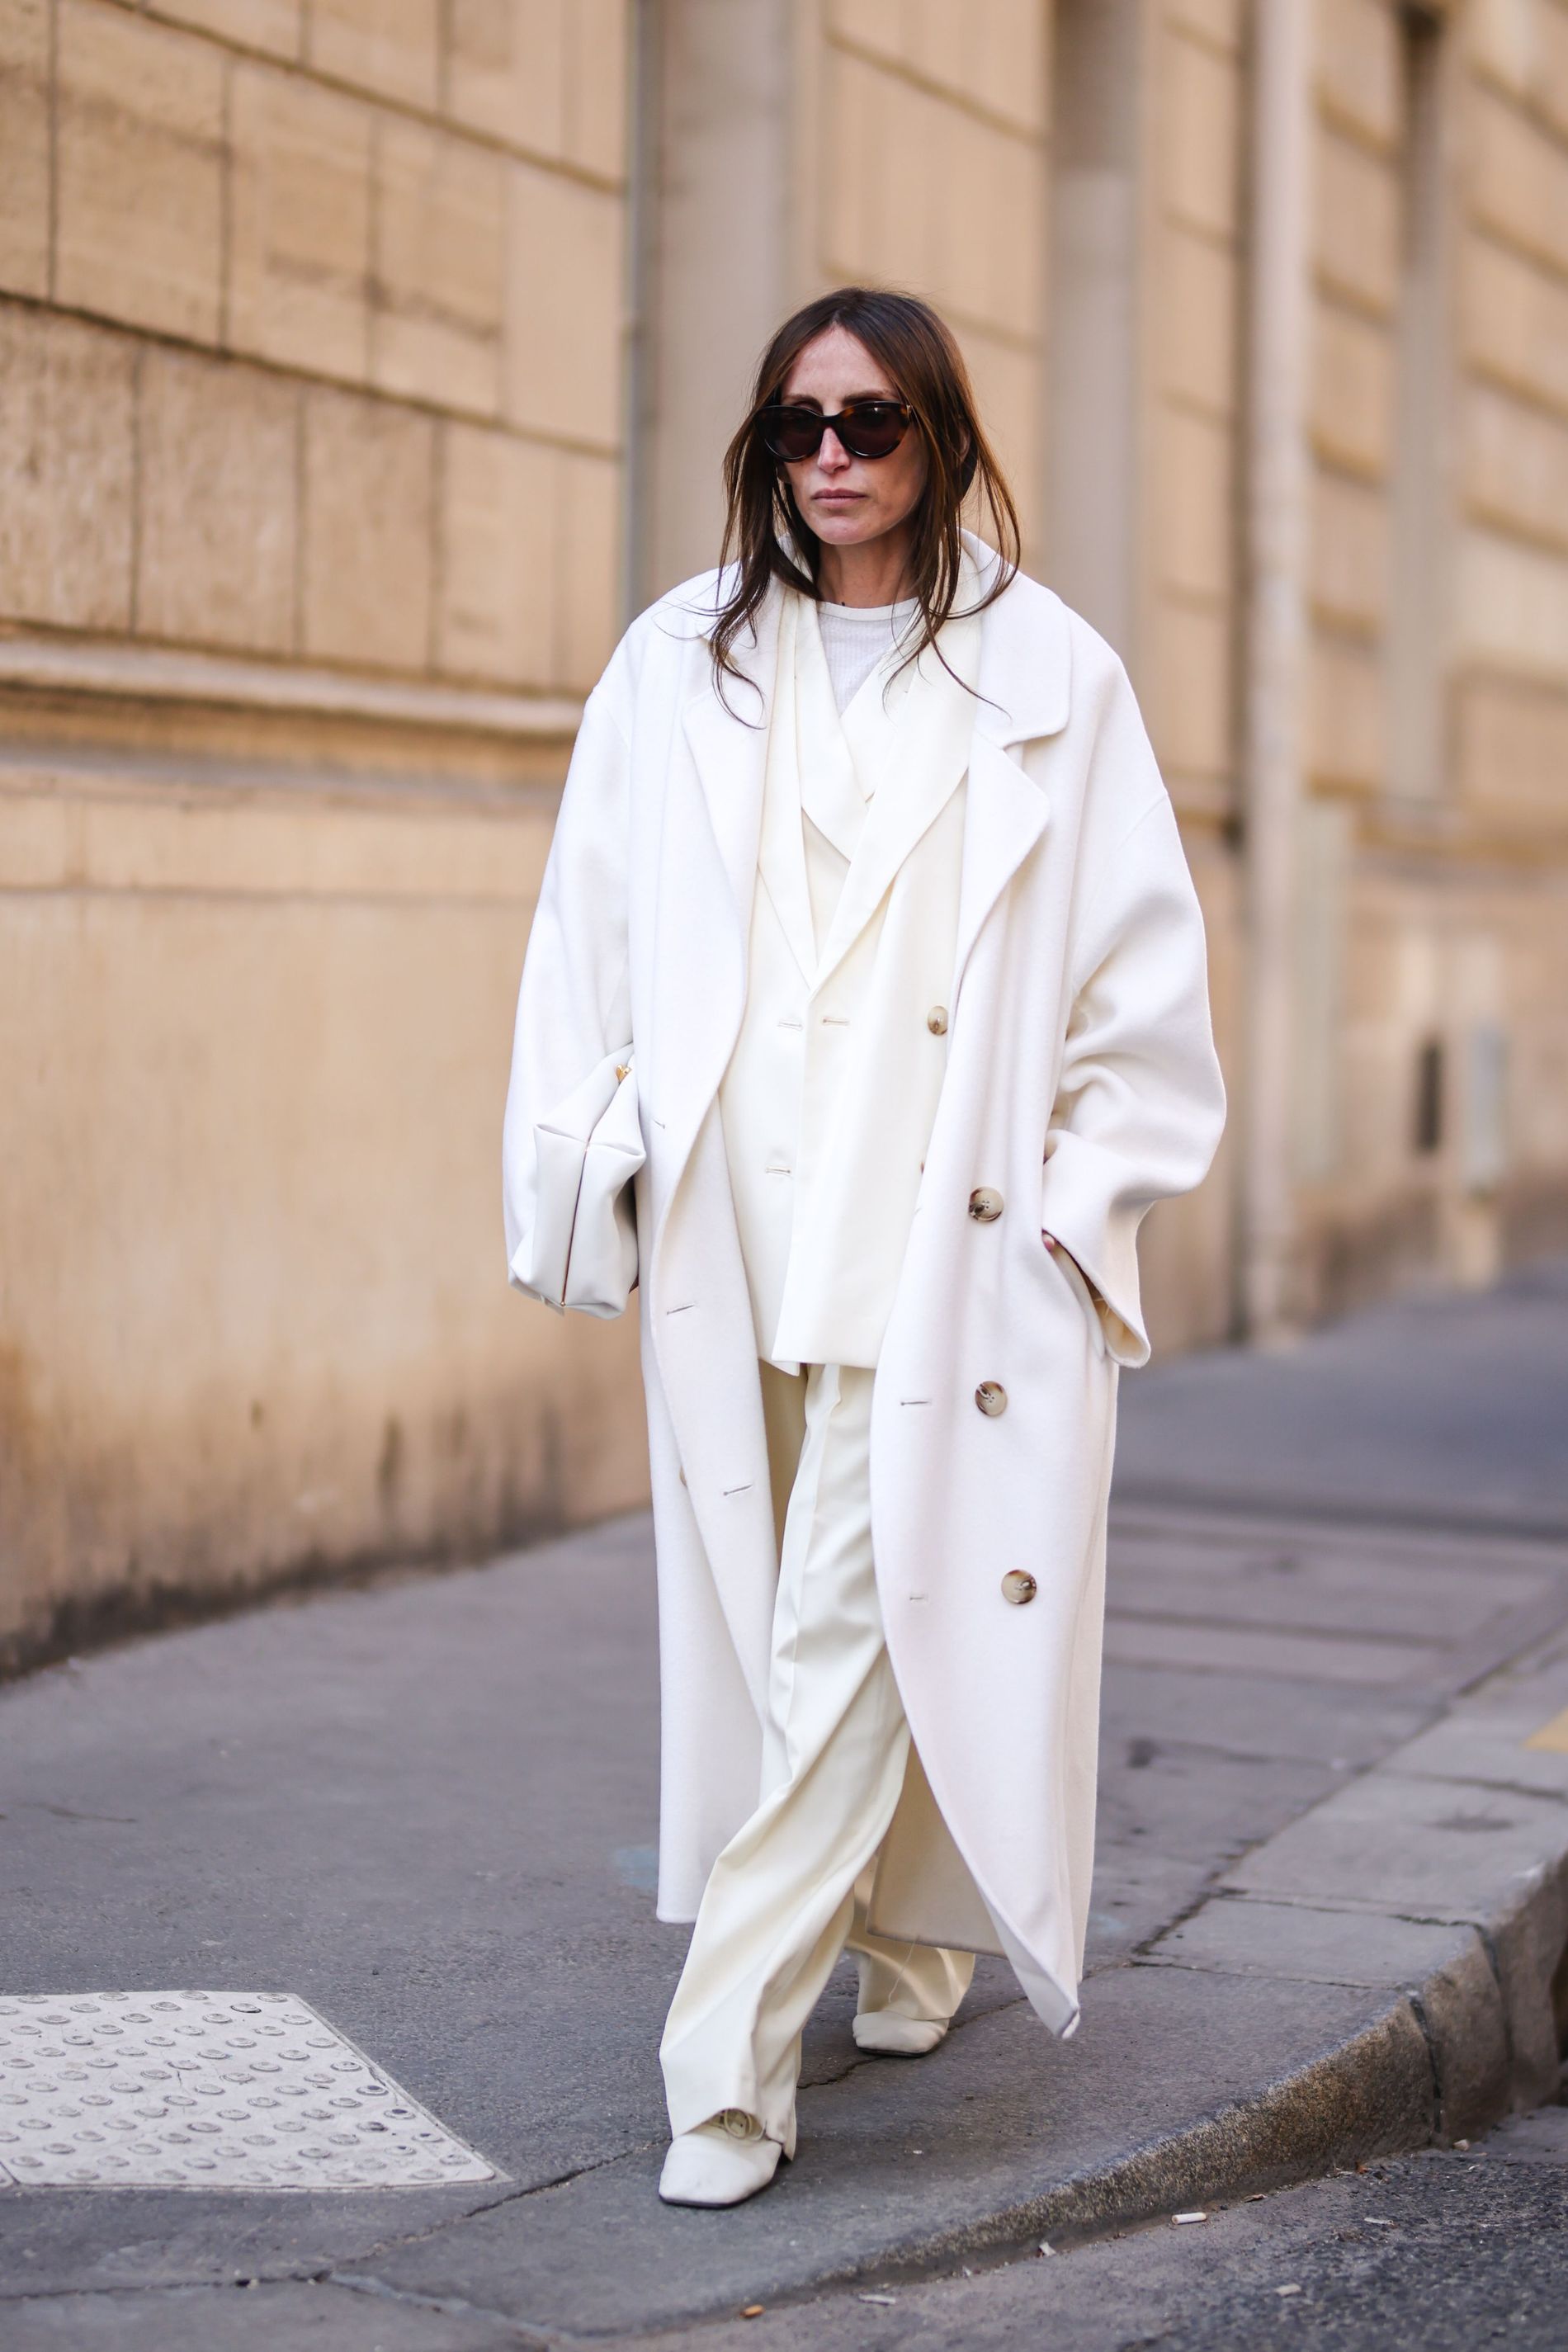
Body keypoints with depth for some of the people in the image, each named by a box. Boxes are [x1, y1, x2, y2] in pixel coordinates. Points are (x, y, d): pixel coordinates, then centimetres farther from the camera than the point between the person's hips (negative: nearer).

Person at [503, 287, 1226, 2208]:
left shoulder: (1049, 679, 5)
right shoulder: (679, 669, 11)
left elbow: (1141, 971, 6)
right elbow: (588, 944, 11)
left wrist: (1082, 1200, 0)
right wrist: (576, 1171, 2)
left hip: (944, 1247, -3)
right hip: (740, 1239, 3)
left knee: (851, 1634, -9)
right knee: (777, 1622, 9)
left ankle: (731, 2064, -5)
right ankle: (909, 1958, 30)